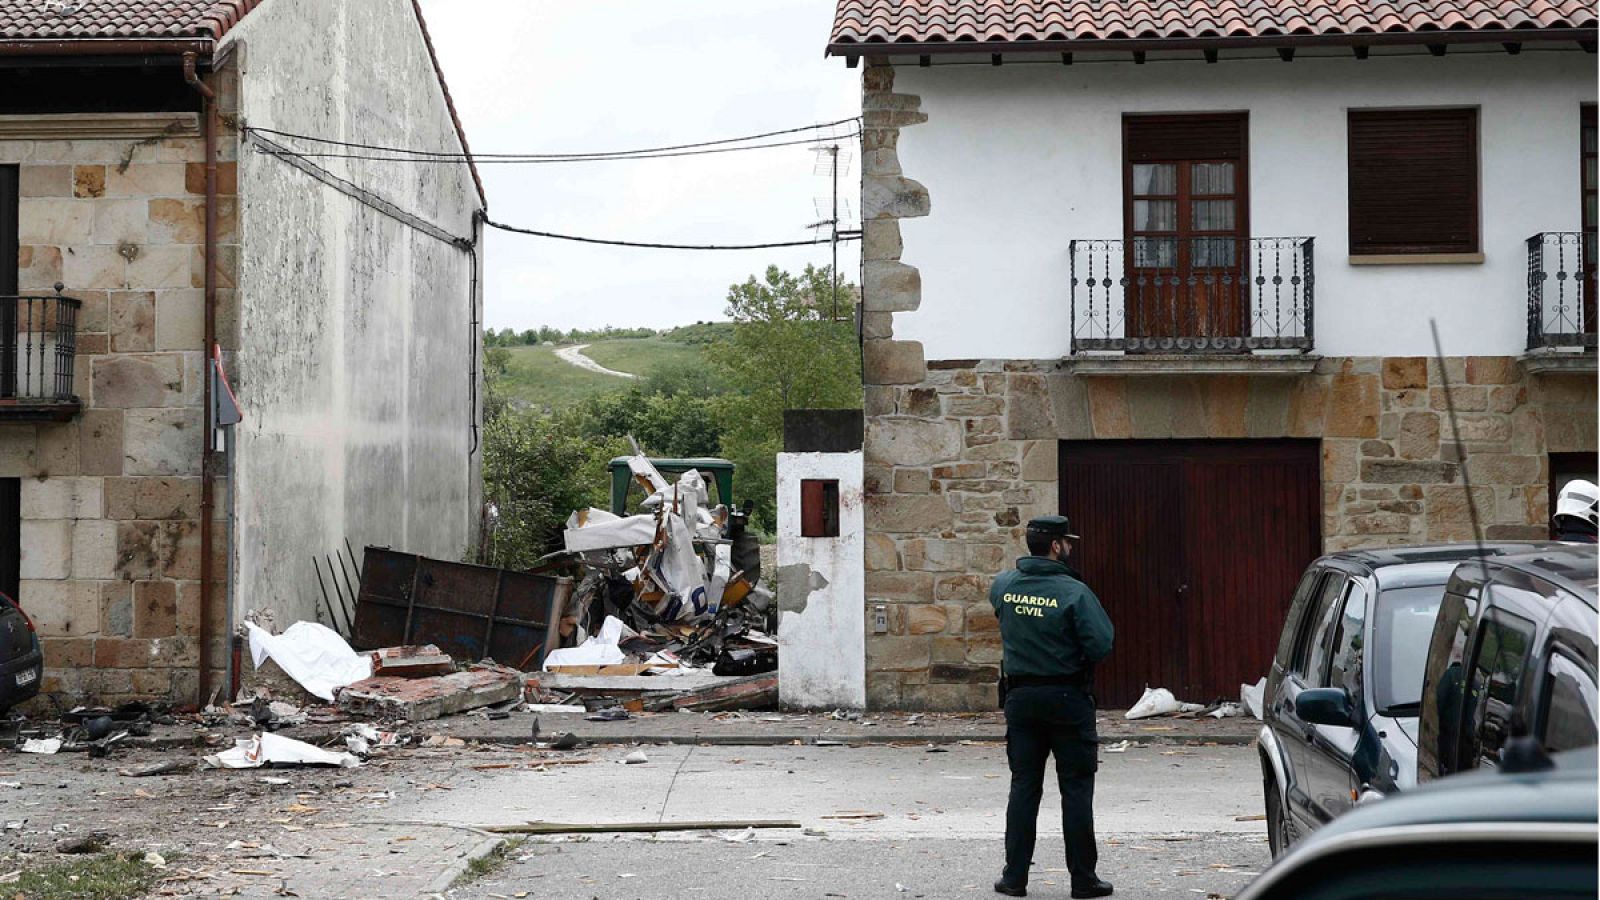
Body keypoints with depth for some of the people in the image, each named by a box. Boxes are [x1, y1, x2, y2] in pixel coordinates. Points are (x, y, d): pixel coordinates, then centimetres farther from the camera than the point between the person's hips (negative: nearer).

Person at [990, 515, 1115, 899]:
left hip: (1020, 698, 4)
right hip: (1068, 699, -4)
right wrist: (1074, 651, 3)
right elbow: (1101, 645, -17)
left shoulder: (1003, 586, -1)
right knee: (1076, 788, 4)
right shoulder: (1074, 592, -16)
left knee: (1024, 786, 11)